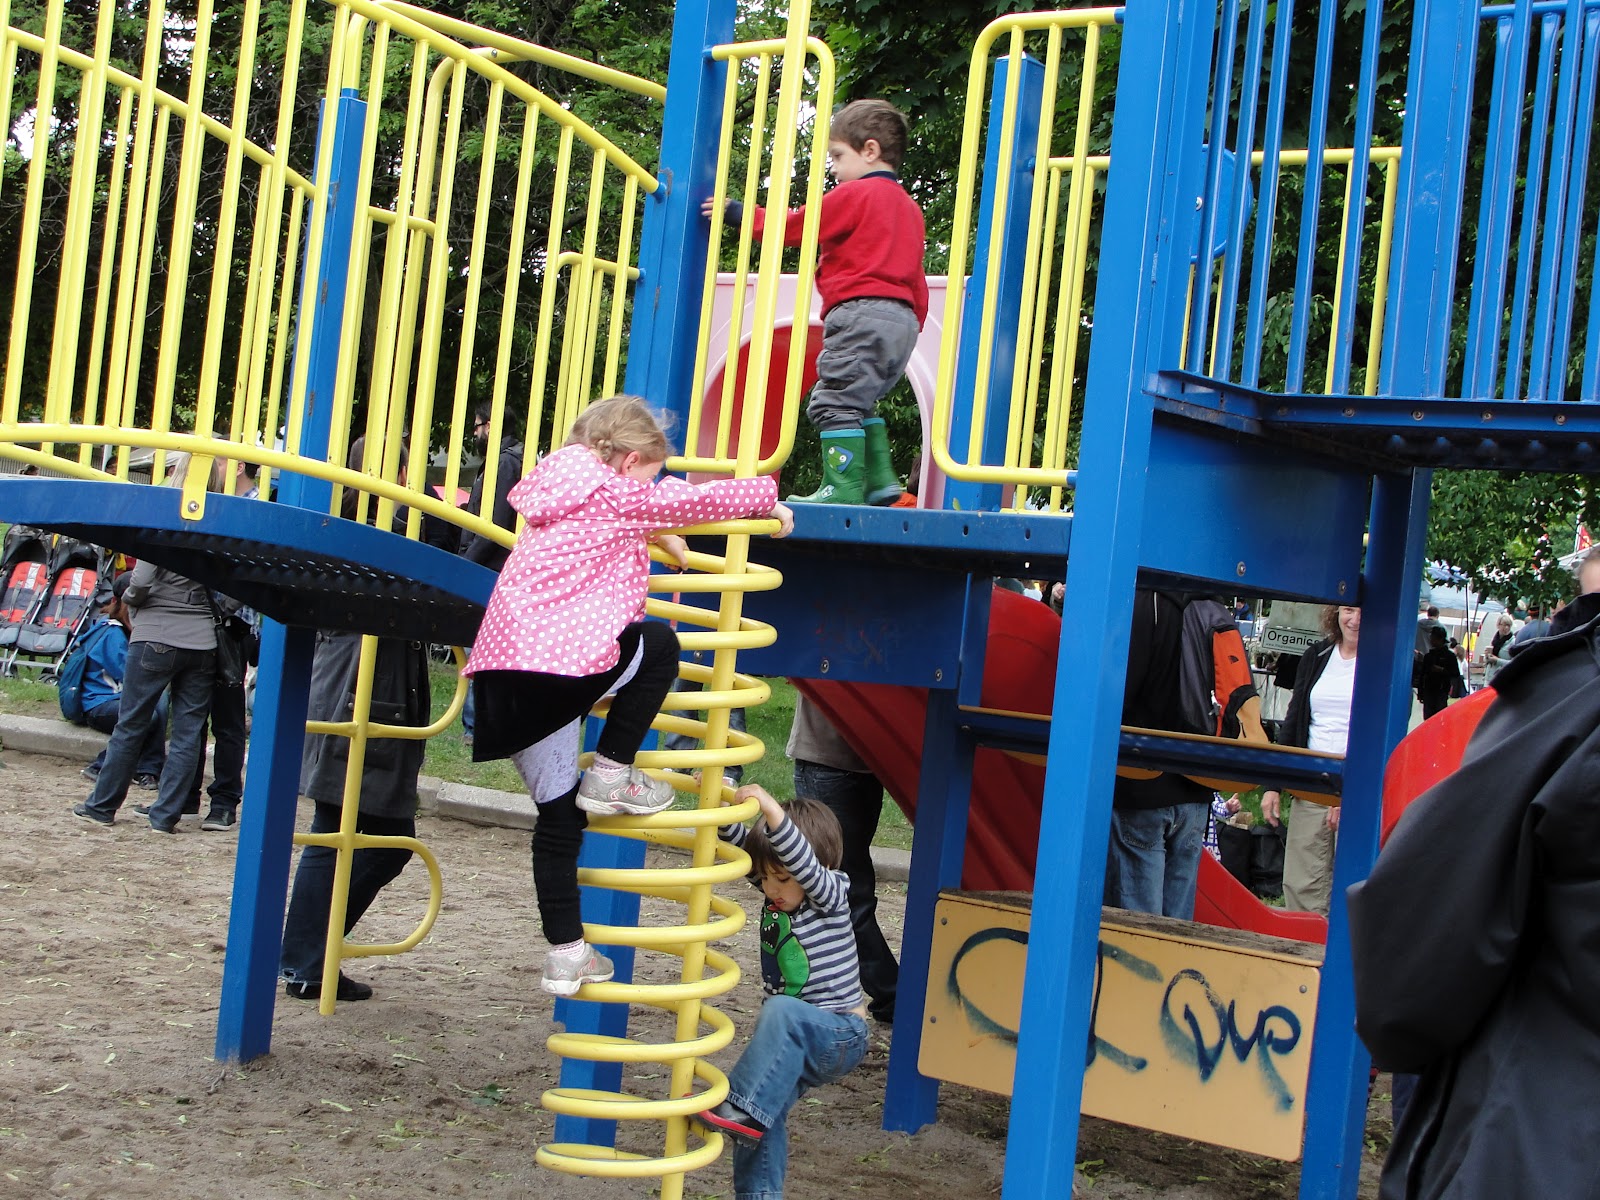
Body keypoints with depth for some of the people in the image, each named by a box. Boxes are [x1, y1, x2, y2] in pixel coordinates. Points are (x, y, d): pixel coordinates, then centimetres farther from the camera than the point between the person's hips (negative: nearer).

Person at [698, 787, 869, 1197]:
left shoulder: (829, 896, -14)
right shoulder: (777, 893, 5)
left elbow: (802, 859, -34)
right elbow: (739, 842, 0)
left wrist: (771, 810, -44)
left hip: (840, 1037, -8)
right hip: (795, 1043, 8)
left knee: (780, 1013, -34)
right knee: (767, 1110, -7)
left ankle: (741, 1109, -38)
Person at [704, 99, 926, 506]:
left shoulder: (854, 194, -3)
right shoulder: (909, 206, 23)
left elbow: (793, 226, -2)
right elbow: (916, 279, 23)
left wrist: (736, 211, 5)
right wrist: (913, 326, 27)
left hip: (861, 312, -9)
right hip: (902, 319, 9)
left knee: (835, 401, -8)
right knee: (857, 402, 20)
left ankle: (843, 489, -12)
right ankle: (879, 479, 13)